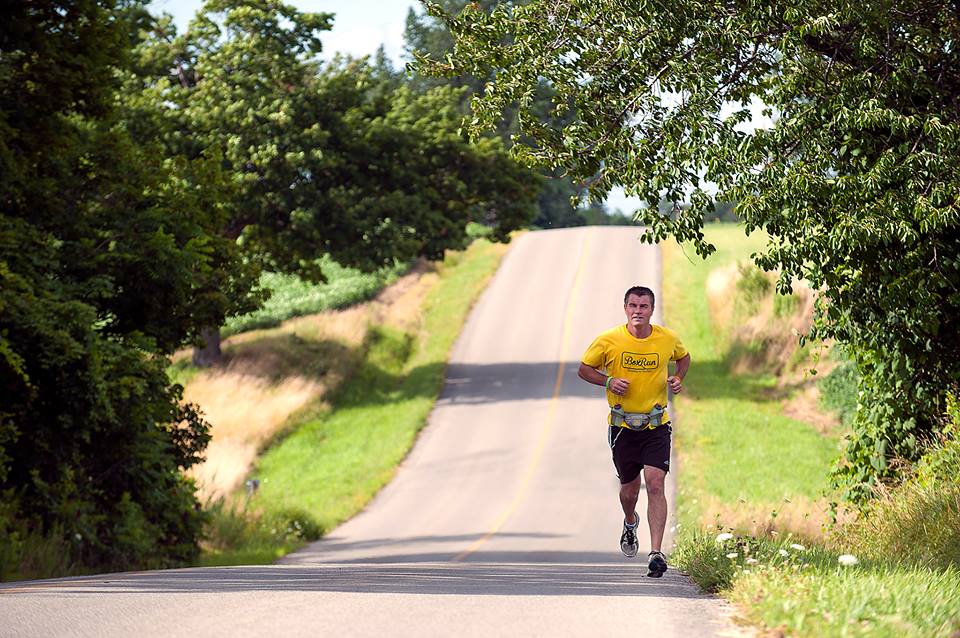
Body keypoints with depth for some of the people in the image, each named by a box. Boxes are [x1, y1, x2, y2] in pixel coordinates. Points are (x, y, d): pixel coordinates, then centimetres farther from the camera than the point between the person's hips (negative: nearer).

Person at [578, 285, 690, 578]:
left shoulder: (668, 339, -3)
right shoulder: (609, 340, -7)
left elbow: (684, 357, 20)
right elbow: (584, 369, 4)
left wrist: (678, 378, -1)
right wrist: (608, 381, -14)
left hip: (656, 425, -1)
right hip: (622, 426, 1)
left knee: (655, 483, -16)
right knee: (629, 488, 12)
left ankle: (656, 553, -17)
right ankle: (630, 522, 49)